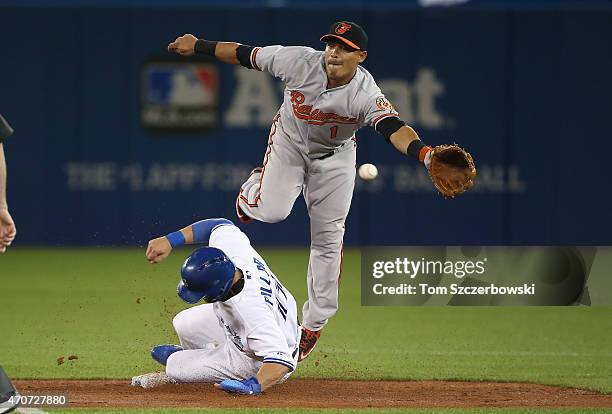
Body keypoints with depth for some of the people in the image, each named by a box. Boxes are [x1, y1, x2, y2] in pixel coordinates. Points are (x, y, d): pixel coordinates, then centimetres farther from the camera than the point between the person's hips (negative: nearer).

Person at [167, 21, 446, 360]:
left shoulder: (366, 95, -34)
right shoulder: (299, 61, -30)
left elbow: (393, 128, -50)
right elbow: (247, 55, -16)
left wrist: (423, 153, -70)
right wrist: (198, 46, -8)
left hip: (334, 157, 0)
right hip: (289, 142, 0)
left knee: (328, 239, 0)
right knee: (272, 211, -22)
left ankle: (313, 325, 16)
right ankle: (253, 188, 18)